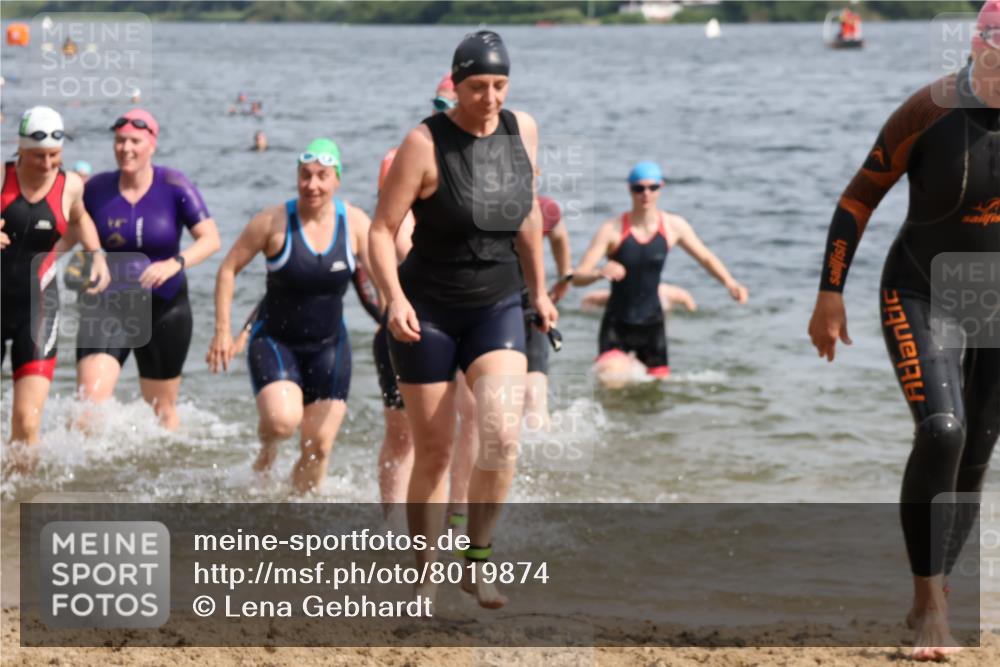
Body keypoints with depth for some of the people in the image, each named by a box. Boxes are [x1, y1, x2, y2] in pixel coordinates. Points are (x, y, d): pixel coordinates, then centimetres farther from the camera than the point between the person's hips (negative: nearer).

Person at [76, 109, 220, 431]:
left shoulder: (174, 187, -9)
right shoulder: (97, 189, -4)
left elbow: (210, 239, -13)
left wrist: (175, 264, -29)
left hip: (164, 308, 0)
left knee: (162, 408, 14)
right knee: (90, 401, -18)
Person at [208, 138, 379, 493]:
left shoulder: (355, 223, -5)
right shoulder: (274, 221, -12)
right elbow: (228, 269, -4)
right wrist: (223, 330, -9)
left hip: (329, 345, 3)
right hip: (275, 340, -3)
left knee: (319, 445, 2)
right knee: (283, 420, -26)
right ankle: (267, 444, 10)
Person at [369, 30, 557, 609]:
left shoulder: (523, 131, 0)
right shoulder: (426, 143, -14)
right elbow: (382, 228, -12)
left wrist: (539, 290, 21)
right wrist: (395, 299, -26)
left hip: (498, 307, 3)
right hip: (428, 311, -3)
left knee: (503, 435, -20)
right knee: (434, 453, 2)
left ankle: (478, 559, -3)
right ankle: (425, 582, 18)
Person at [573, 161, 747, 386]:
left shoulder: (673, 227, -3)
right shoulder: (612, 230, -13)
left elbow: (706, 258, 10)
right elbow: (578, 277, -16)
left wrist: (729, 283, -8)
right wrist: (600, 273, -39)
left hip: (651, 323, 3)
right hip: (617, 323, -3)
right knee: (612, 380, -26)